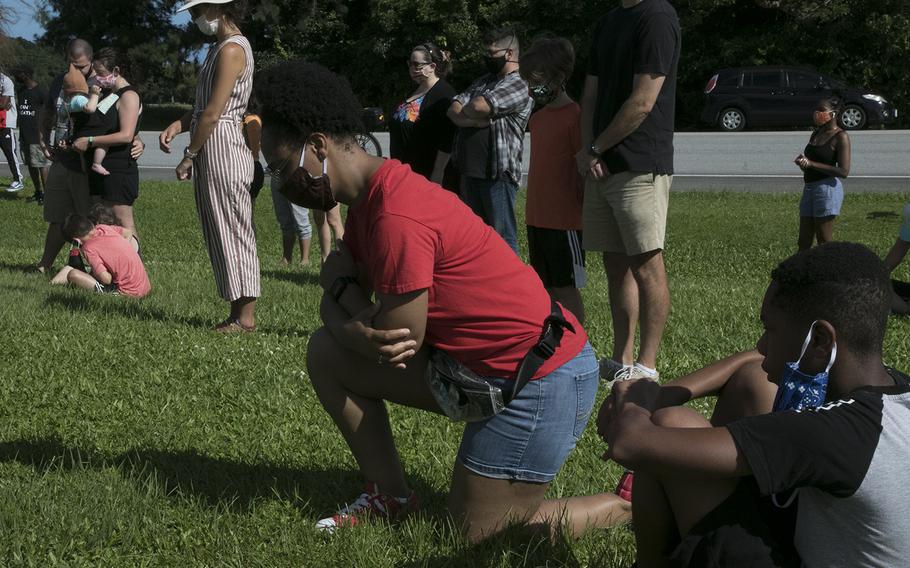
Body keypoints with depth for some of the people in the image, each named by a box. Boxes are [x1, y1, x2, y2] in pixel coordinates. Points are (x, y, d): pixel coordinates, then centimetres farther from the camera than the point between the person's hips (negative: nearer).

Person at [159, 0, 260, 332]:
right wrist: (177, 126, 1)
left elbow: (213, 113, -18)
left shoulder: (232, 49, -14)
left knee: (232, 231, -5)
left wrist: (189, 155, -12)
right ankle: (238, 313, 15)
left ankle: (246, 316, 0)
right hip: (211, 148, 10)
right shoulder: (220, 47, 17)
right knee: (220, 233, 11)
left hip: (222, 146, -10)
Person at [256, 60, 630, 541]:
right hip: (474, 363, 10)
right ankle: (390, 496, 18)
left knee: (475, 533, 0)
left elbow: (399, 342, -18)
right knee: (326, 352, 7)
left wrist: (341, 284, -2)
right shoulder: (370, 197, 6)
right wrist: (357, 333, -14)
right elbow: (335, 306, 9)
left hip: (542, 380, -9)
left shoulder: (396, 217, -26)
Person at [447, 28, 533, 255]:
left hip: (498, 174, -8)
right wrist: (476, 119, -10)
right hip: (470, 170, 8)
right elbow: (453, 110, 9)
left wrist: (465, 111, 4)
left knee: (502, 238, -5)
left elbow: (479, 106, -19)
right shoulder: (483, 82, 21)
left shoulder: (519, 85, -6)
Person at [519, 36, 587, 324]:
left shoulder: (574, 115, -13)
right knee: (546, 286, 12)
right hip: (536, 219, 8)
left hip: (563, 221, -8)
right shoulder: (538, 117, 13)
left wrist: (586, 214, -13)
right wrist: (533, 214, 18)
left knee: (566, 288, -2)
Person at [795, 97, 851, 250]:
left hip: (827, 188, -8)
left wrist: (811, 164, -17)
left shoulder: (840, 137, -8)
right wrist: (802, 161, -1)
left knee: (825, 243, -4)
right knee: (804, 243, 8)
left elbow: (844, 171, -16)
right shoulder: (816, 133, 15)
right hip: (809, 188, 8)